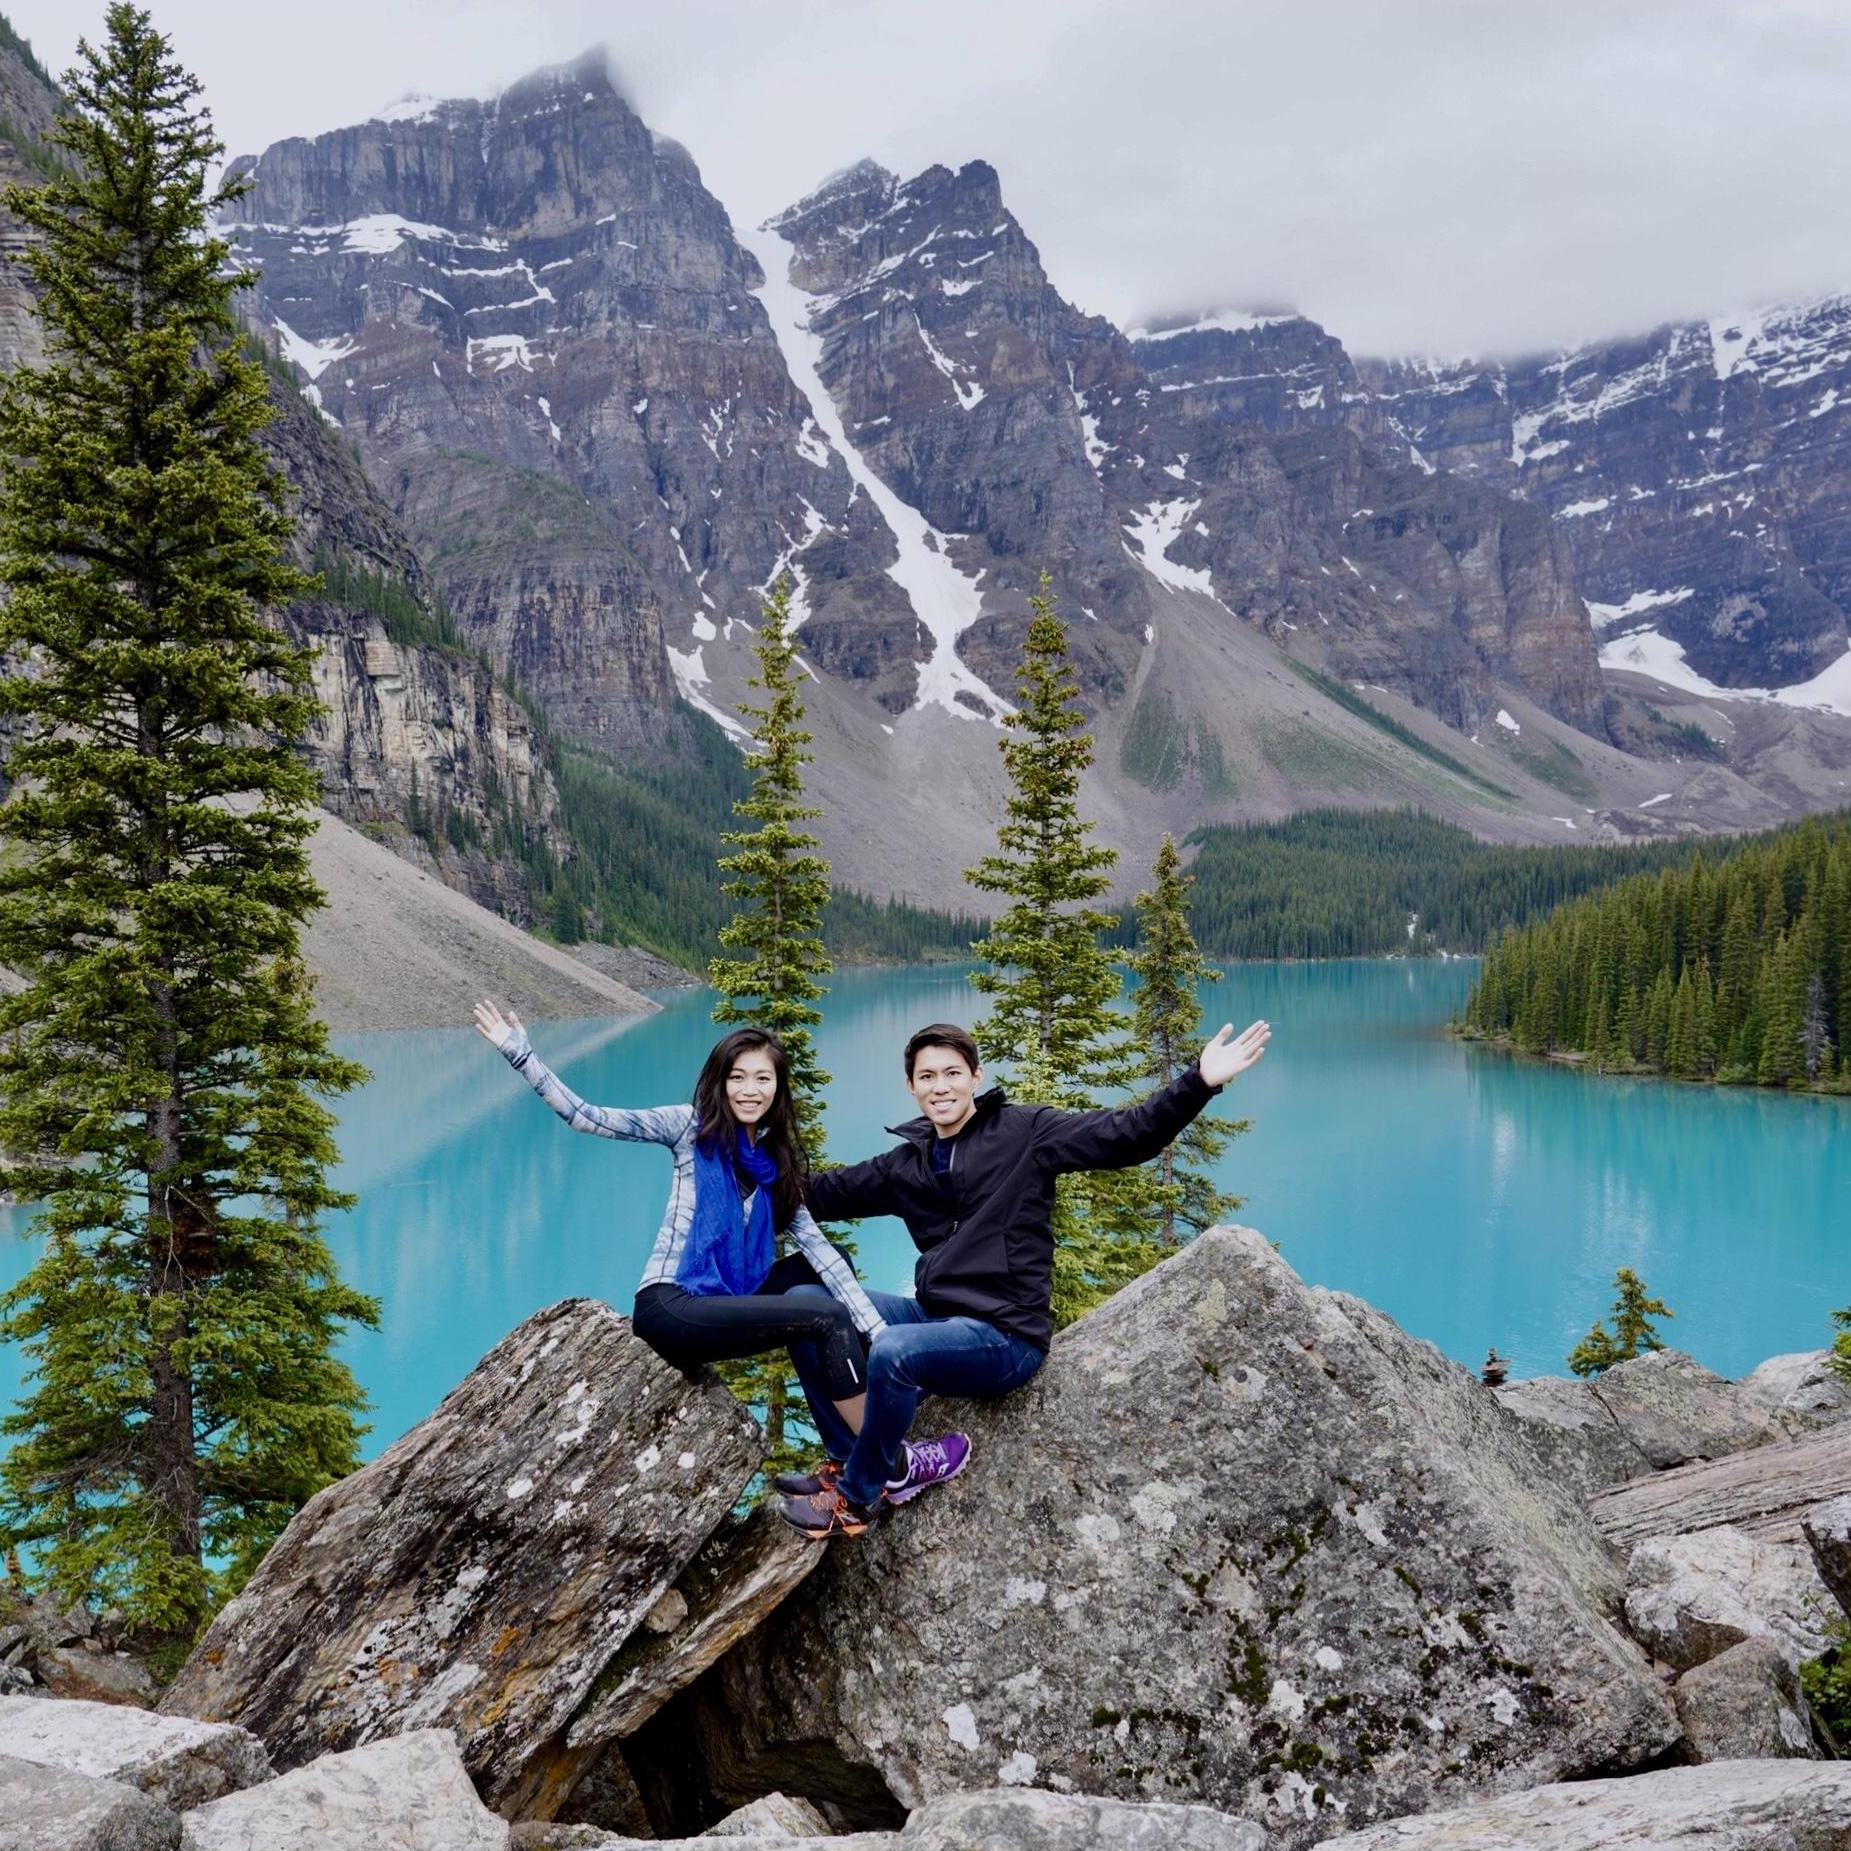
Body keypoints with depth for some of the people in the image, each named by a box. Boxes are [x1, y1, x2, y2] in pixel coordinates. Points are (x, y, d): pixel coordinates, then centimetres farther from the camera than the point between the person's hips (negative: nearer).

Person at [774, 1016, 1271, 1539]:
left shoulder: (1025, 1133, -5)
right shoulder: (906, 1162, 13)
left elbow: (1124, 1134, -14)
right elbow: (831, 1191, 22)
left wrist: (1199, 1083, -28)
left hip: (1004, 1335, -7)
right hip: (933, 1316, 7)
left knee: (891, 1352, -33)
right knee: (805, 1302, -4)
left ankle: (856, 1497, -8)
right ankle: (853, 1458, 0)